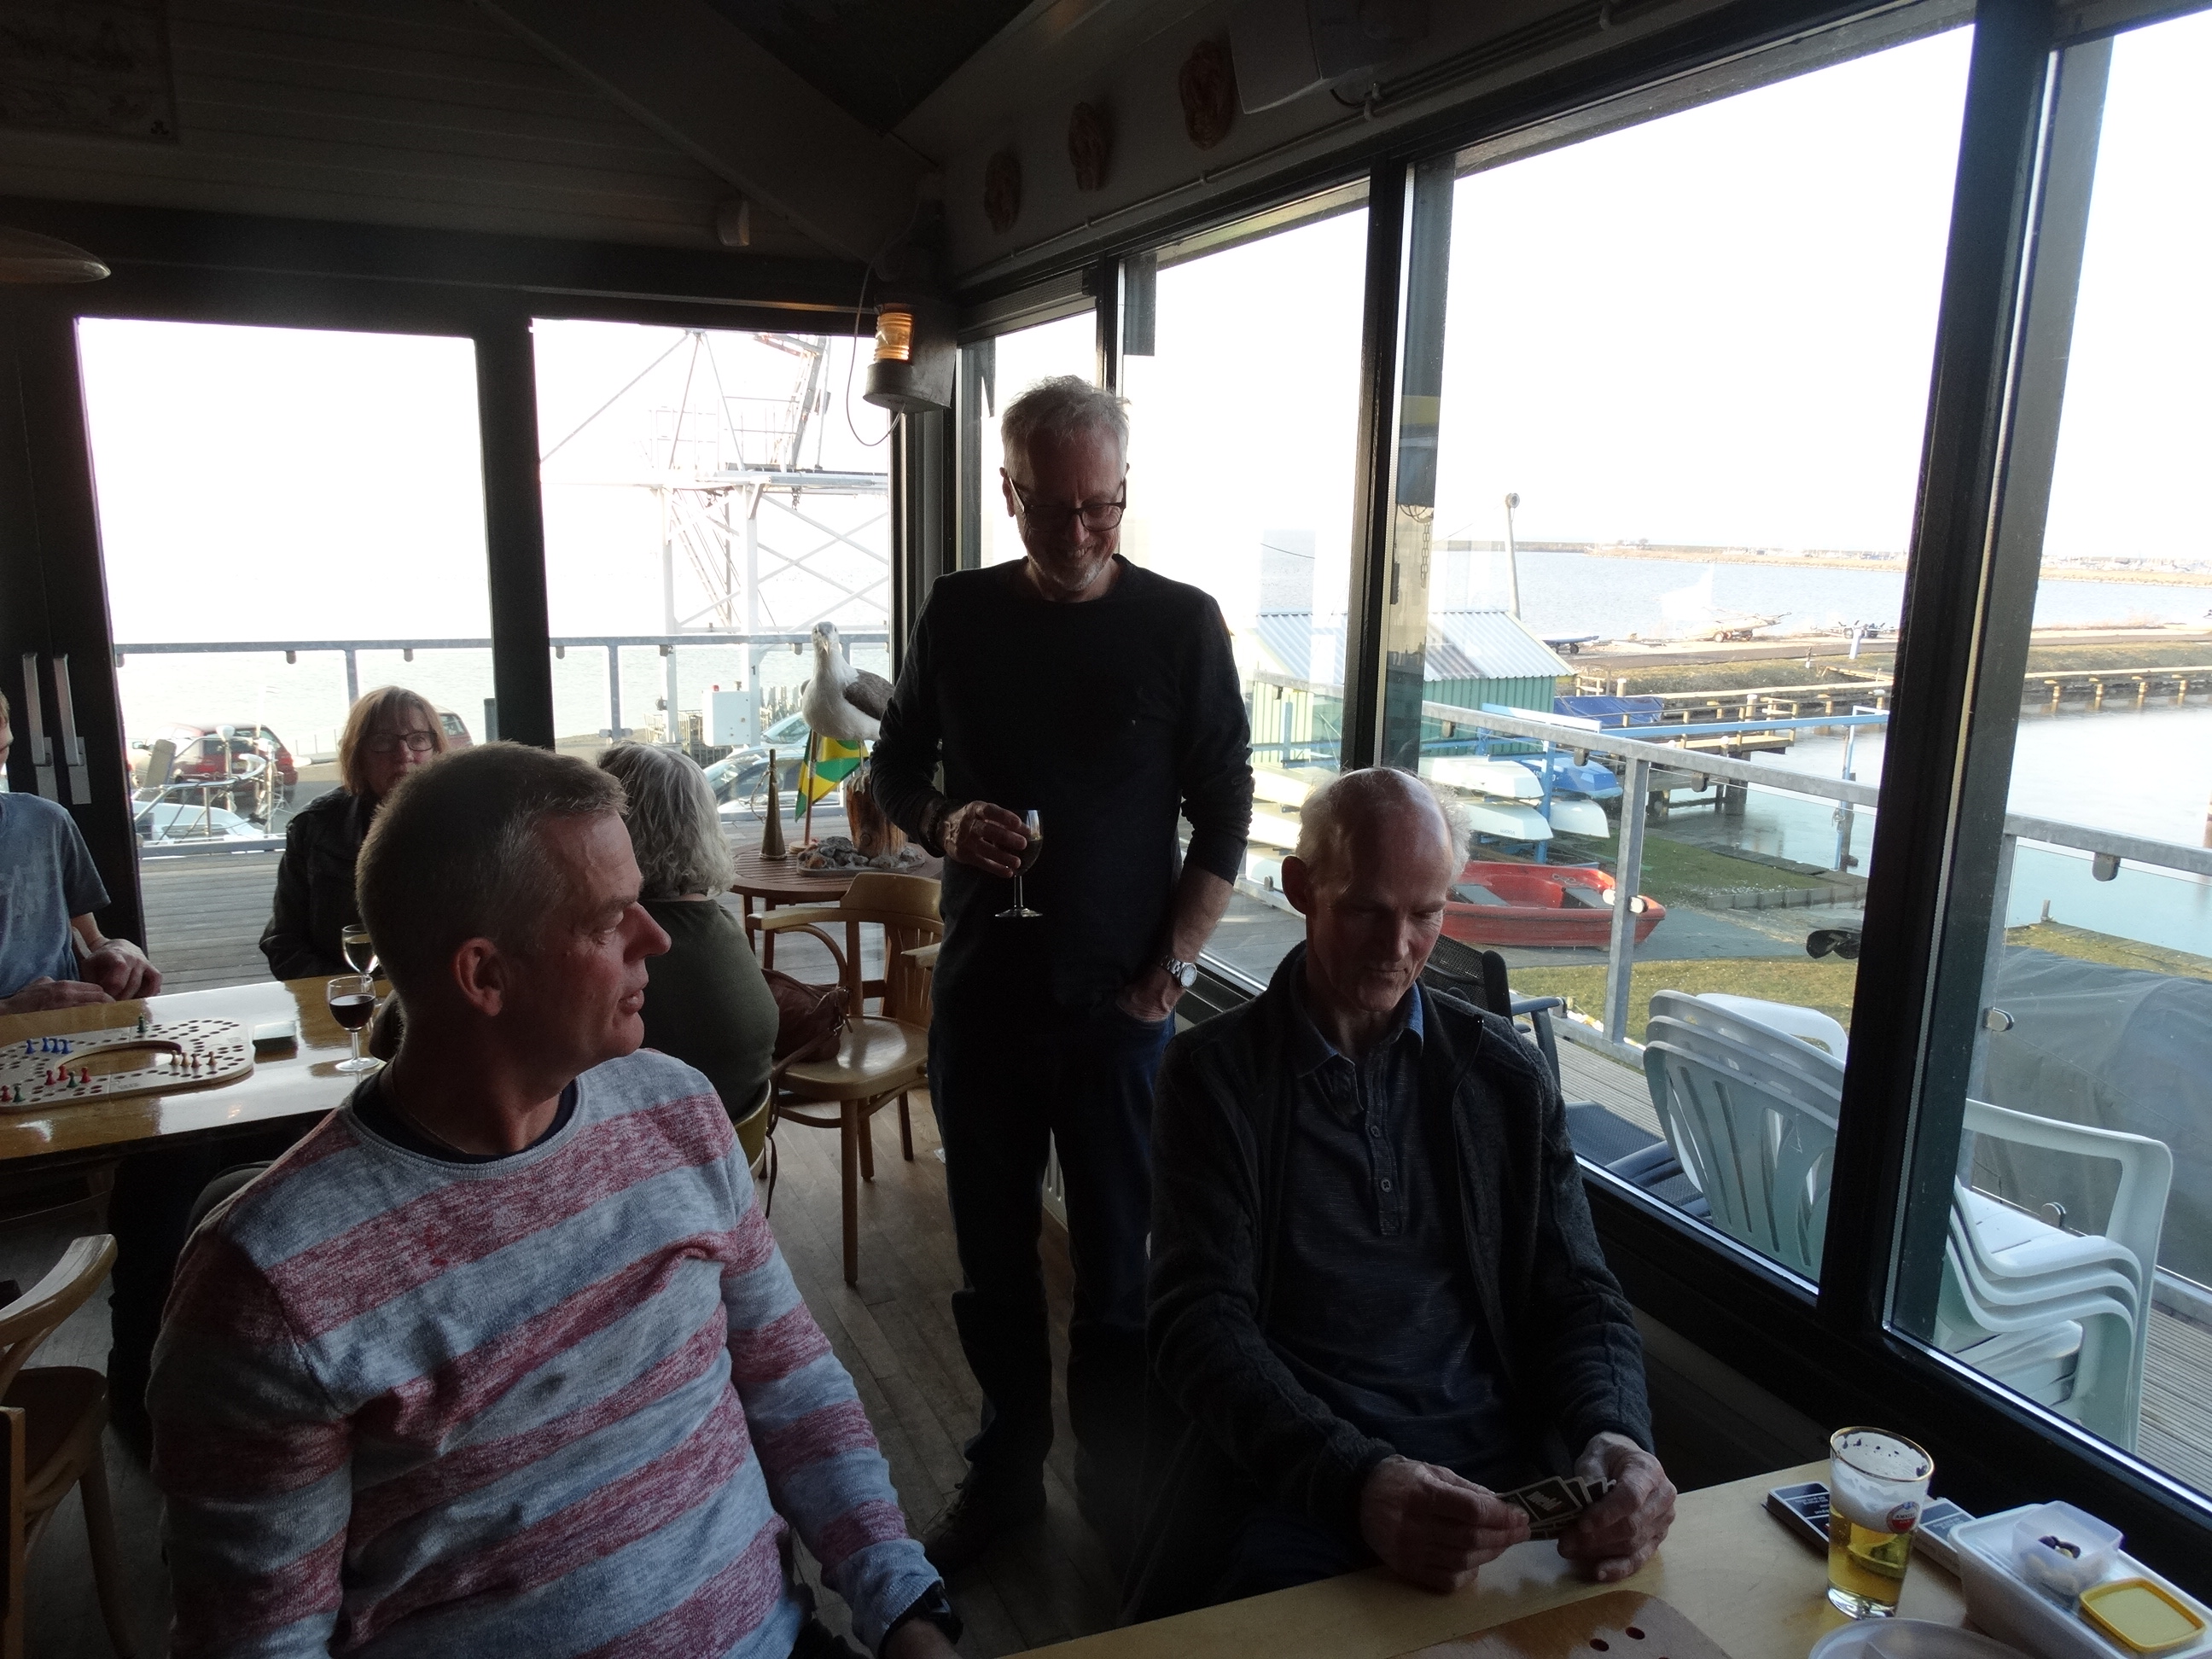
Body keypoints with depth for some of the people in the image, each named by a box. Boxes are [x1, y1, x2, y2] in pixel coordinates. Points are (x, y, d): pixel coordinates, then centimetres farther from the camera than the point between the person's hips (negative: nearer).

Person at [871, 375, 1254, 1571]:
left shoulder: (1181, 625, -4)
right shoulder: (957, 614, 3)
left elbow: (1223, 810, -1)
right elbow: (896, 772, 11)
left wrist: (1171, 967, -8)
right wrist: (945, 826, -11)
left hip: (1119, 1000, -2)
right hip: (980, 989, 3)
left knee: (1120, 1260, 7)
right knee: (992, 1250, 14)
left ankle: (1117, 1492, 27)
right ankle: (1005, 1469, 33)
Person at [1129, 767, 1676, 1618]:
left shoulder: (1504, 1073, 9)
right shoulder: (1215, 1070, 0)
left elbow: (1579, 1295, 9)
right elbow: (1201, 1321, -9)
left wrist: (1617, 1437, -14)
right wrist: (1356, 1481, -26)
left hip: (1494, 1473, 4)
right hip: (1288, 1478, -3)